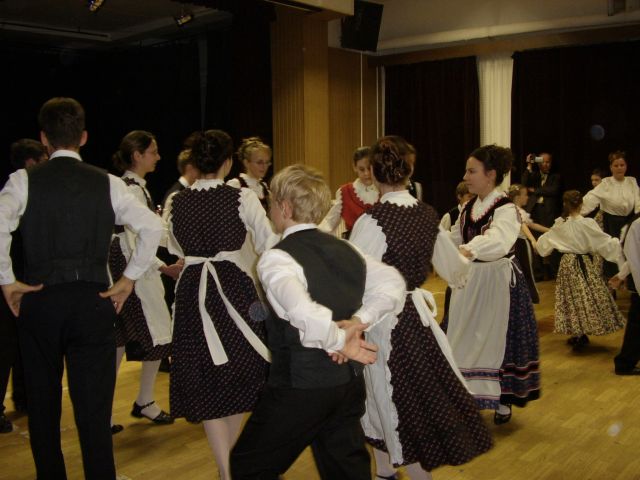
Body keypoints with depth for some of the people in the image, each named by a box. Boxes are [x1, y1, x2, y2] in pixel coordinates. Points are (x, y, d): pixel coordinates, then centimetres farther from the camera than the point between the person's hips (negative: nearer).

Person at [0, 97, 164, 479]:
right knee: (94, 410, 4)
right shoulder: (107, 183, 2)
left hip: (39, 301, 0)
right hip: (93, 303, 0)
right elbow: (153, 227, -7)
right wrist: (128, 280, 0)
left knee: (43, 406, 17)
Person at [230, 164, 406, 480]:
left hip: (300, 386, -7)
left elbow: (302, 311, -34)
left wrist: (338, 341, -17)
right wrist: (359, 321, -6)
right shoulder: (346, 249, 5)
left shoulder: (276, 258, -17)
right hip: (350, 381, 7)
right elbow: (392, 282, 5)